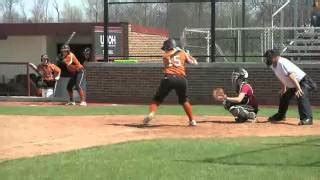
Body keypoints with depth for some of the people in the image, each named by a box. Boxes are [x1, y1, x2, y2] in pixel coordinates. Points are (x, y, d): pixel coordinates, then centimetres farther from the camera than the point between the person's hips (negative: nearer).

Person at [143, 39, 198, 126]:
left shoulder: (165, 56, 18)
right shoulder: (182, 53, 17)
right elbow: (194, 62, 20)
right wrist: (187, 55, 38)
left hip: (168, 78, -1)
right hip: (181, 79, 1)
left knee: (157, 99, 10)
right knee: (184, 100, 20)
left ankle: (151, 113, -13)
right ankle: (192, 120, 15)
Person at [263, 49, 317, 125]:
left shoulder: (282, 63, -27)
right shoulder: (273, 65, 2)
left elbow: (291, 75, -37)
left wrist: (298, 88, -44)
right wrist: (283, 88, 23)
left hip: (304, 81, -11)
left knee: (301, 96, -33)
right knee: (284, 97, 21)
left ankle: (307, 118, -41)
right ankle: (280, 116, 42)